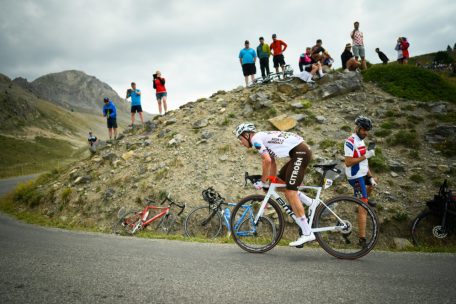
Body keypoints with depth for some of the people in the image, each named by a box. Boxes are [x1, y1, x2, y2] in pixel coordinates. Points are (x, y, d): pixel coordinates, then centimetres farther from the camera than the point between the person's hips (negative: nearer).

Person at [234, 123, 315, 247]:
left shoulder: (256, 139, -5)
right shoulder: (264, 138, 23)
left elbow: (267, 161, -19)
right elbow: (272, 164, 25)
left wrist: (262, 182, -8)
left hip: (300, 153, -10)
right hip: (302, 152, 10)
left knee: (290, 192, -11)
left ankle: (307, 233, -10)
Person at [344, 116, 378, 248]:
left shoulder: (361, 142, 13)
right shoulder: (350, 142, -16)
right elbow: (348, 162, -24)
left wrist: (370, 177, 13)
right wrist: (365, 156, -23)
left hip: (363, 175, 9)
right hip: (356, 178, -9)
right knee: (363, 207, -13)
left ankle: (366, 198, 63)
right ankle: (362, 238, -14)